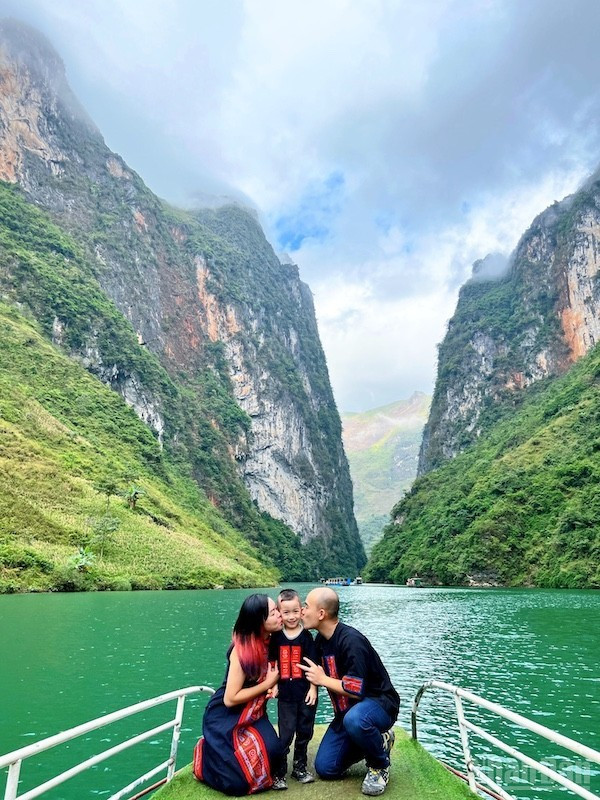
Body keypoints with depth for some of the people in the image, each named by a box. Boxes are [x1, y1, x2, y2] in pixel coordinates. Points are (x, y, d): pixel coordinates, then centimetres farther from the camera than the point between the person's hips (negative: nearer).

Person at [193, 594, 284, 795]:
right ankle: (206, 752, 19)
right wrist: (268, 684, -20)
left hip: (252, 713, 6)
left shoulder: (270, 641, -7)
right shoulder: (241, 649, -27)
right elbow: (230, 699, -24)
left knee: (272, 753, -13)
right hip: (225, 717, -6)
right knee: (238, 782, -9)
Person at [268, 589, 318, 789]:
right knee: (285, 735, 3)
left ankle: (300, 767, 31)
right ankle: (278, 772, 15)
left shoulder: (306, 636, -8)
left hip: (305, 693, 0)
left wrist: (313, 688, -8)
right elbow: (272, 663, 3)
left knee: (304, 732, 14)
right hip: (286, 694, 0)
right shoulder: (276, 637, -3)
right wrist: (273, 685, -3)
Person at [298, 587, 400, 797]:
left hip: (379, 703, -8)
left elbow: (356, 690, -29)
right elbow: (317, 675, 15)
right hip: (348, 710, 8)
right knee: (325, 768, 3)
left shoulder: (351, 641, -28)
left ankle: (380, 764, -10)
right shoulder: (321, 639, -1)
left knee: (354, 719, -41)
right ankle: (376, 741, 19)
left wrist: (323, 680, -18)